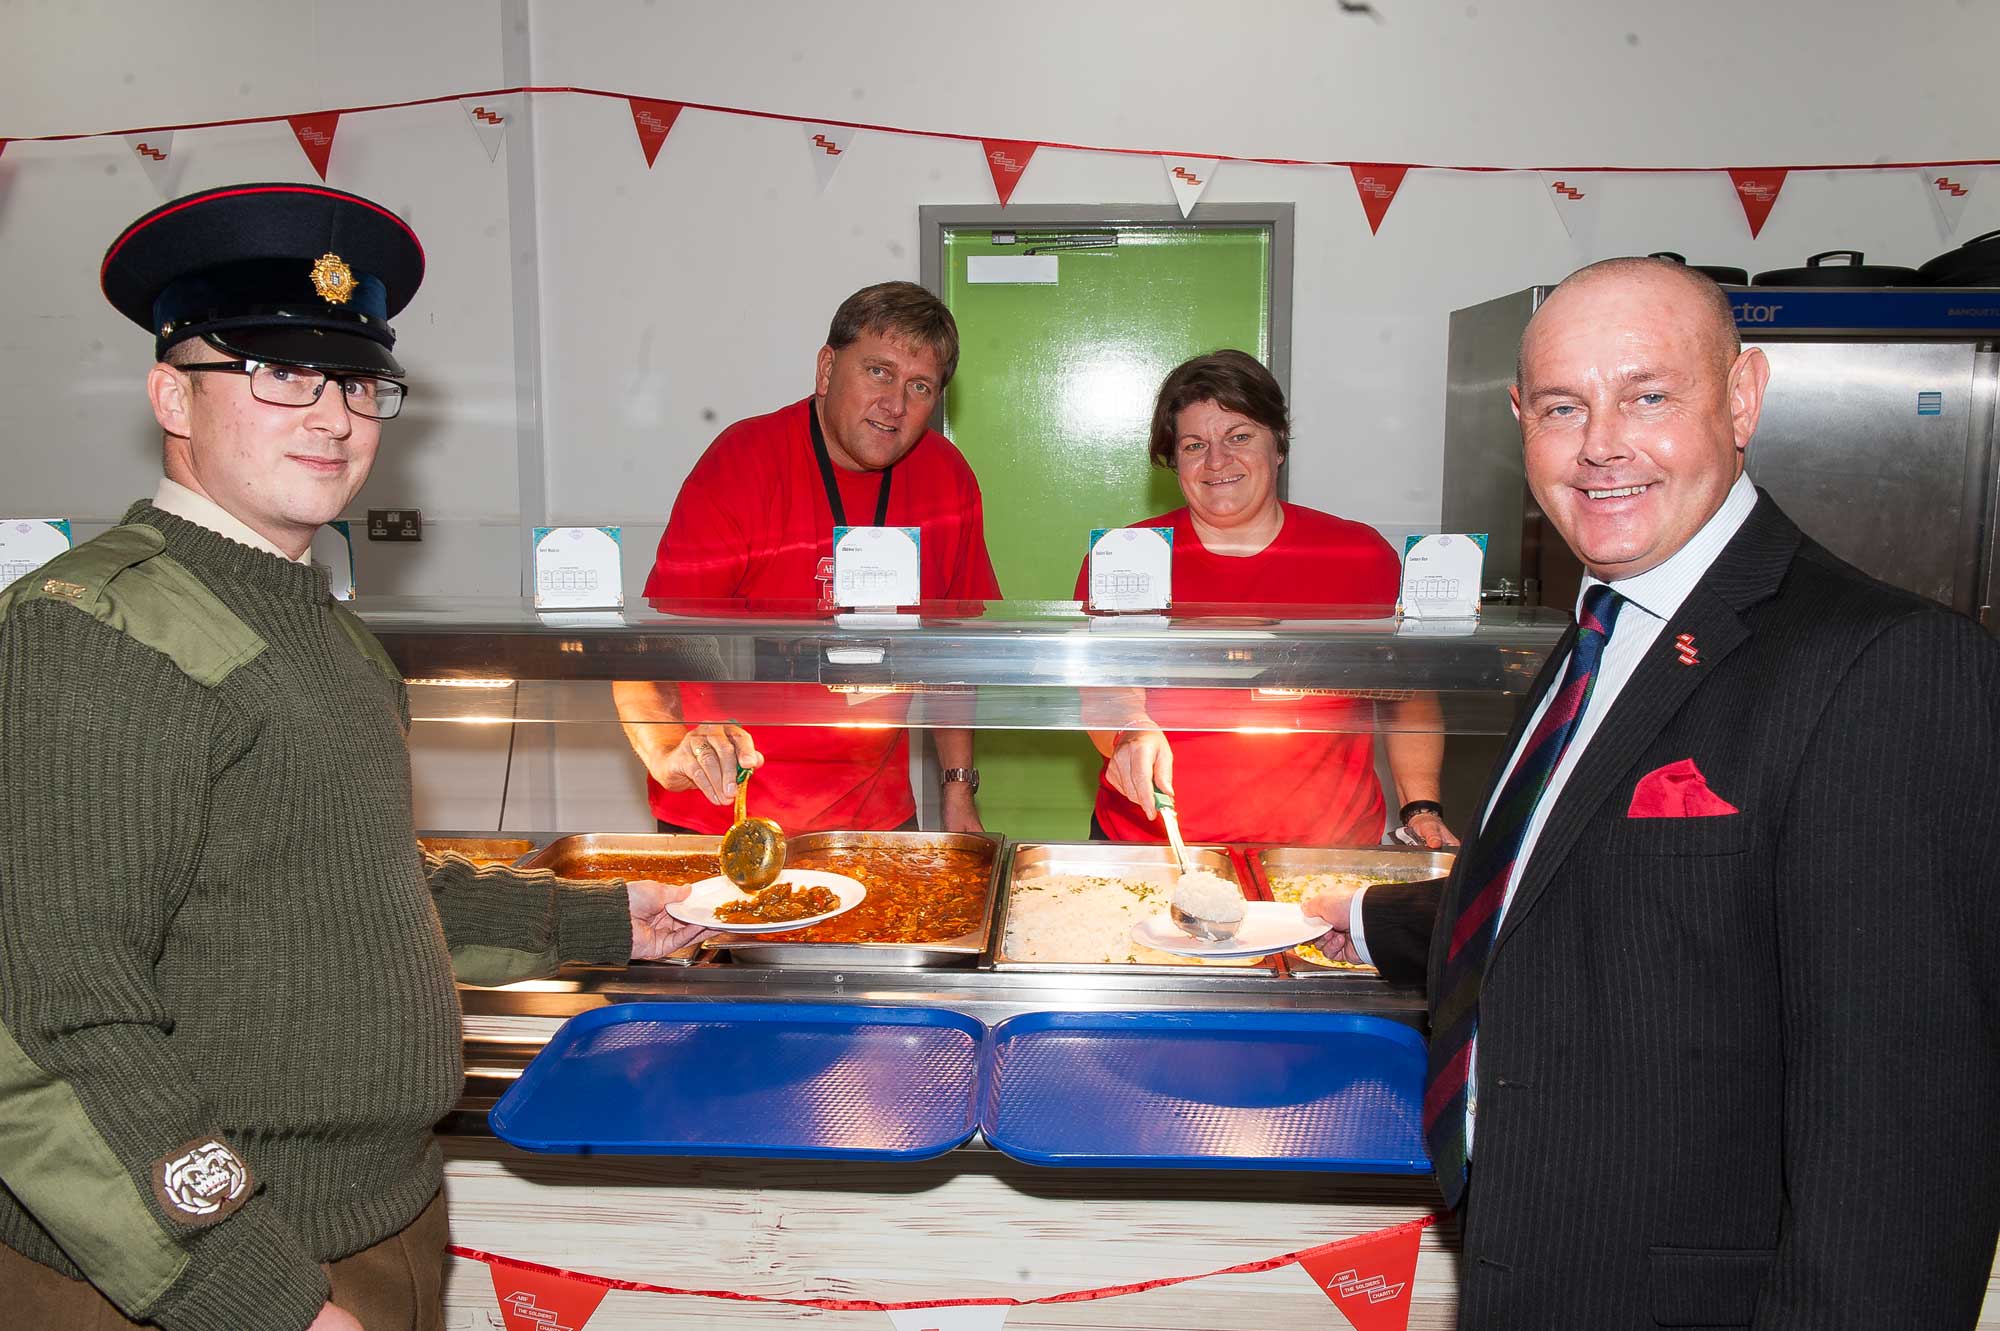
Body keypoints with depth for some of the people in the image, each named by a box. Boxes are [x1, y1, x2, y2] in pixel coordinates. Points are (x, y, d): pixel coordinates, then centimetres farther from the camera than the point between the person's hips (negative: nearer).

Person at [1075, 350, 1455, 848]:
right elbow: (1105, 689, -5)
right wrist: (1131, 733, -26)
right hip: (1147, 842, 0)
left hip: (1325, 850, 1)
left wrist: (1421, 809, 5)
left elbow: (1410, 695, 15)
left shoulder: (1361, 555, 6)